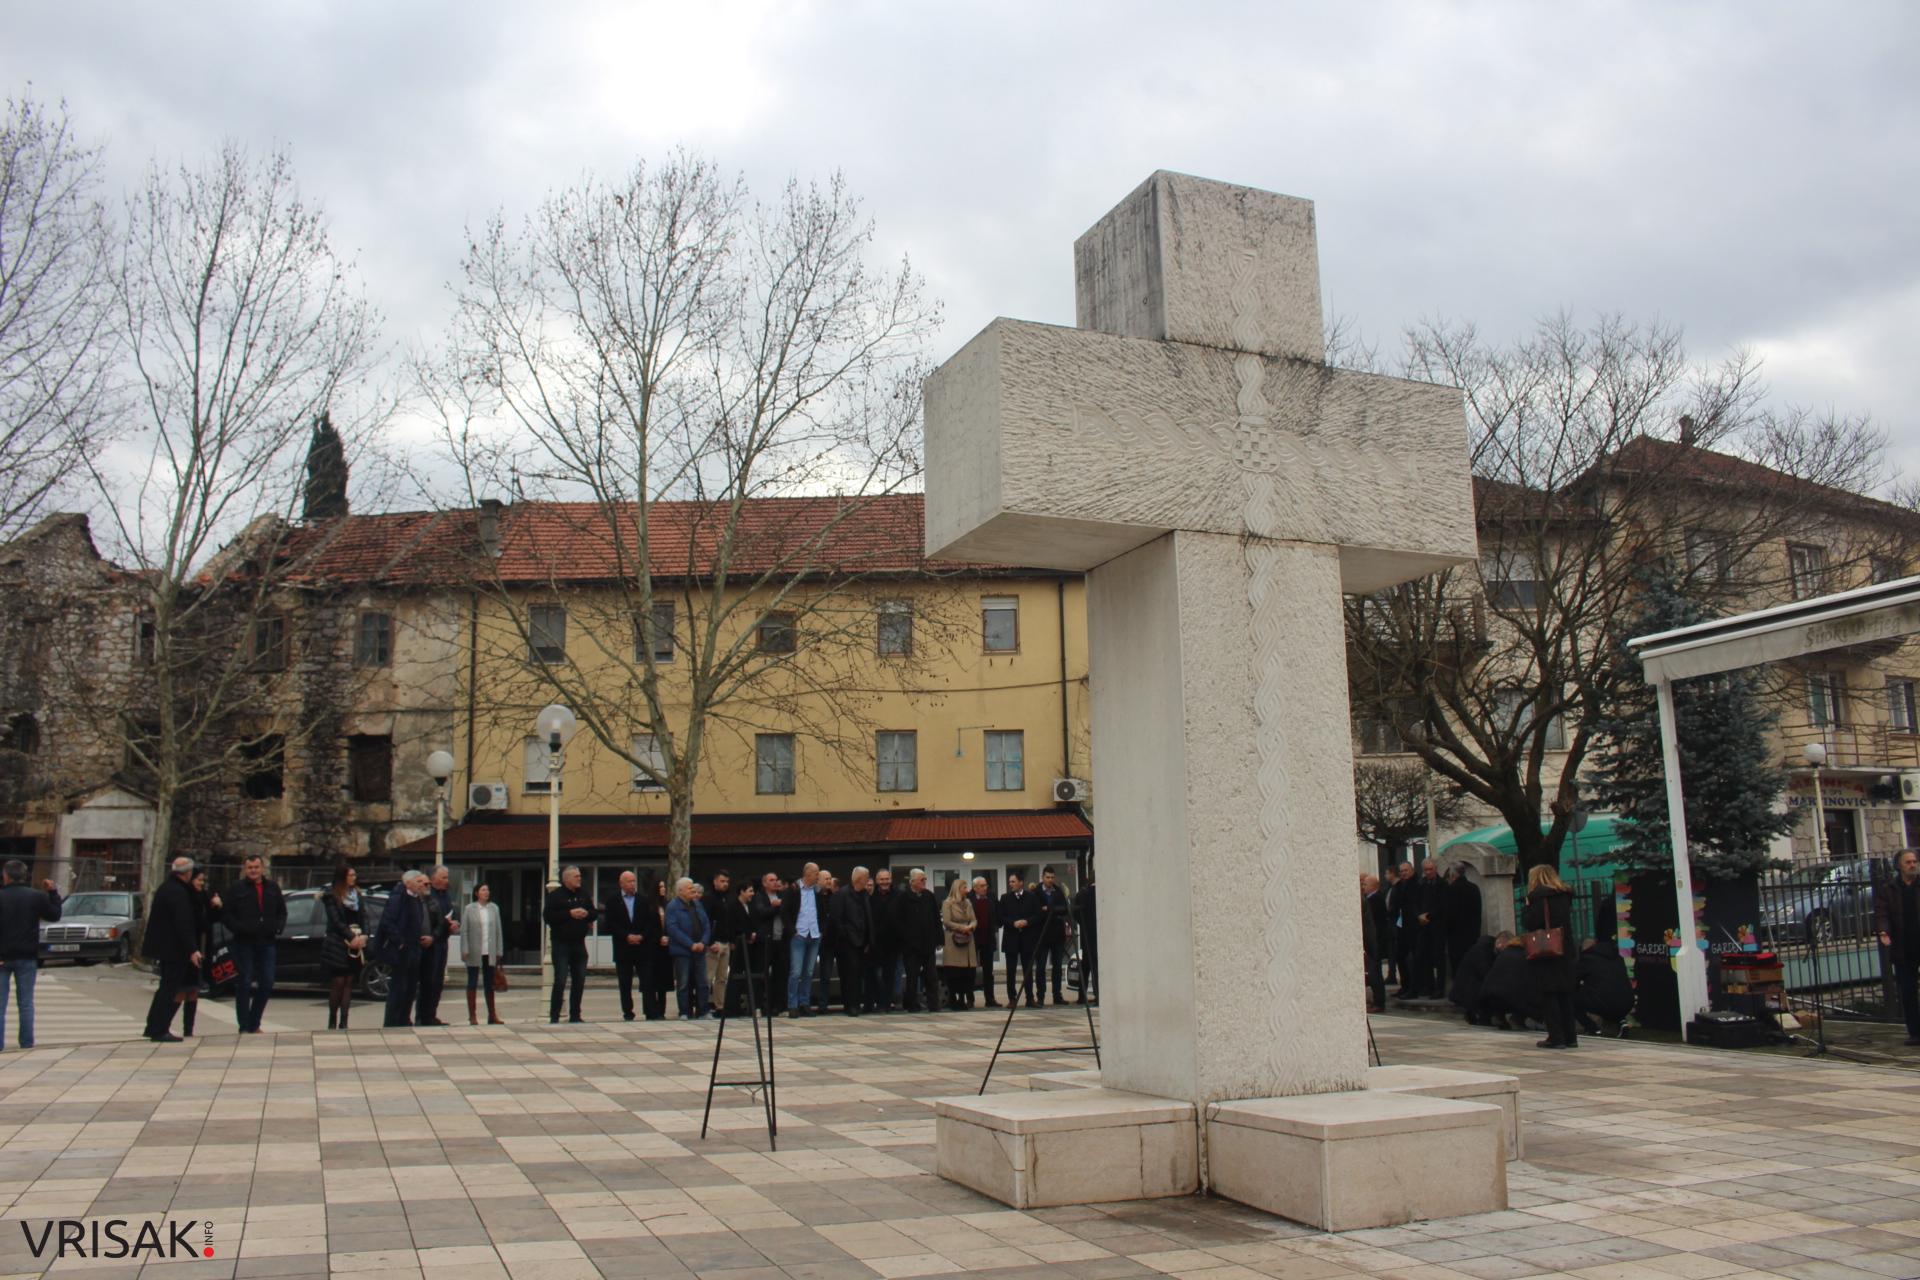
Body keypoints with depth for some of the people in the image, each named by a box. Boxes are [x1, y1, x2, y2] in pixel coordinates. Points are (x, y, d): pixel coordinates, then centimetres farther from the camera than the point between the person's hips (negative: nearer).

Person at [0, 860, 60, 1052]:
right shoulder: (37, 896, -3)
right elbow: (55, 914, 8)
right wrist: (53, 893, 16)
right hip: (27, 957, 2)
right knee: (26, 1003, 9)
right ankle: (26, 1042, 9)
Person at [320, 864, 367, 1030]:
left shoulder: (357, 894, 14)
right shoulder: (331, 895, -2)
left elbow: (363, 917, 12)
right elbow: (335, 921, -9)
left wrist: (363, 936, -5)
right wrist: (351, 937, -15)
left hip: (356, 944, 5)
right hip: (338, 945, -5)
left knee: (349, 982, 1)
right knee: (338, 982, -7)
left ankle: (343, 1022, 2)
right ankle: (332, 1022, 3)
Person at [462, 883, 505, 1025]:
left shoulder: (494, 909, 5)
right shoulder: (469, 909, -3)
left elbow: (499, 931, 6)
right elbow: (464, 931, -4)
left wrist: (499, 951, 3)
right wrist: (464, 951, -10)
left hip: (490, 953, 3)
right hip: (474, 953, -3)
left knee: (489, 984, 10)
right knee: (472, 983, 4)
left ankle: (492, 1015, 16)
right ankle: (472, 1015, 10)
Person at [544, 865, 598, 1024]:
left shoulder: (583, 894, 13)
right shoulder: (555, 895, -4)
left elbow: (595, 913, 15)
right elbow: (548, 916, -14)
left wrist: (587, 913, -7)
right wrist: (569, 914, -18)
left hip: (579, 943, 6)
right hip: (561, 943, -6)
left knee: (579, 980, 8)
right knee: (560, 981, -8)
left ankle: (575, 1015, 16)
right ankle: (554, 1016, -1)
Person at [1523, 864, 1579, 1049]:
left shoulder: (1539, 897, -11)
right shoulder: (1565, 896, 11)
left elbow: (1528, 924, -16)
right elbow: (1566, 923, 18)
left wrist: (1527, 906, -2)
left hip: (1546, 953, -7)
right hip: (1565, 952, 7)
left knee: (1549, 995, -3)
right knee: (1565, 994, 12)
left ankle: (1556, 1037, -5)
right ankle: (1570, 1036, 15)